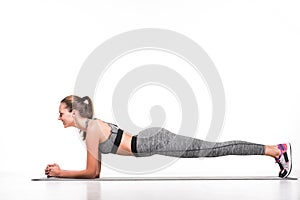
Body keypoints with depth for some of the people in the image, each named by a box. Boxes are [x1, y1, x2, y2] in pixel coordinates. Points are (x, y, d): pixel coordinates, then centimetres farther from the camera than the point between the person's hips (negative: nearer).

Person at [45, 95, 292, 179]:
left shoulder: (92, 130, -12)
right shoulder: (91, 127, 15)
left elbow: (91, 172, -11)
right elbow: (96, 171, 20)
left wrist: (60, 173, -2)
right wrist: (61, 170, 17)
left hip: (156, 142, -8)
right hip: (152, 140, 8)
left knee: (214, 149, -7)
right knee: (213, 150, 10)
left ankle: (277, 150, -3)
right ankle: (275, 149, 16)